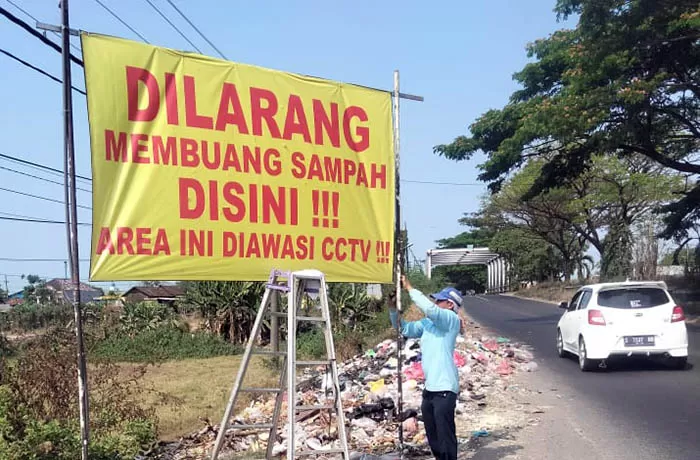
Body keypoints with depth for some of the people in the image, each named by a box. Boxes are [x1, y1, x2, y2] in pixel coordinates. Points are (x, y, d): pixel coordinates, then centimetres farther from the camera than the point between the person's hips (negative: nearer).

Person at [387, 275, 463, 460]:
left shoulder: (452, 320, -7)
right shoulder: (427, 323, 14)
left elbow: (430, 309, -24)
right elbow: (404, 329, 18)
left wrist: (409, 288, -16)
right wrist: (393, 308, 3)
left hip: (445, 388, -8)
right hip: (430, 387, 8)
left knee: (445, 435, -6)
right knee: (433, 436, 17)